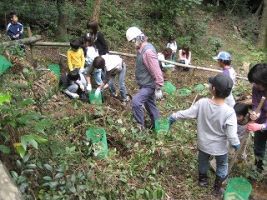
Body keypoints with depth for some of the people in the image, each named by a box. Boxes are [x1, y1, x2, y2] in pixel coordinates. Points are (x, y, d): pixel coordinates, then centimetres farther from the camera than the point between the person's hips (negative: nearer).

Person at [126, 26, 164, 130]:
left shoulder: (148, 51, -26)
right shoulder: (141, 49, 5)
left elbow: (156, 71, -27)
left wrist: (158, 88, -25)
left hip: (149, 85, -10)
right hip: (145, 85, 10)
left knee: (136, 101, -20)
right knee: (150, 105, 19)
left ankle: (140, 126, -4)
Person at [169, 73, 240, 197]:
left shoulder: (202, 103, -26)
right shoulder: (229, 112, -31)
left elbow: (186, 114, -12)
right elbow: (231, 135, -25)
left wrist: (174, 116, 6)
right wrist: (236, 144, -3)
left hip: (203, 144, 2)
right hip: (220, 148, -2)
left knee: (203, 162, 32)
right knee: (222, 166, 28)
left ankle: (202, 180, 56)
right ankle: (217, 188, 45)